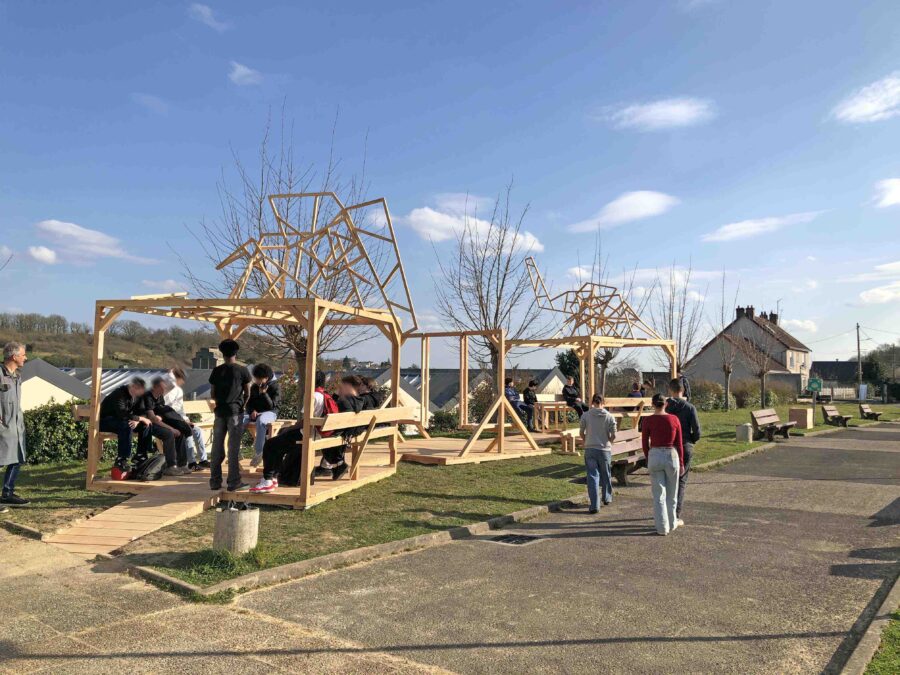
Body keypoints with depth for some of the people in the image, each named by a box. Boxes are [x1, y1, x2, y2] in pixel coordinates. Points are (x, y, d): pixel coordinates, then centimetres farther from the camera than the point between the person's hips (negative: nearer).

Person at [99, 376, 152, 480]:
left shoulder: (137, 395, -2)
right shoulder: (119, 394, -27)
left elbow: (141, 412, -3)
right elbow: (123, 415, -38)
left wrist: (137, 420, -26)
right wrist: (141, 419, -29)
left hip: (120, 419, 8)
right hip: (105, 420, -8)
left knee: (146, 425, -7)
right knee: (126, 426, -36)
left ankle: (140, 458, 1)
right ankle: (120, 462, -34)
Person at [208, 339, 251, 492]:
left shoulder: (216, 371, 6)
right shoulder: (242, 370, -2)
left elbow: (212, 395, 10)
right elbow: (247, 394, 1)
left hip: (220, 411, 3)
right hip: (235, 412, -3)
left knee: (217, 447, 9)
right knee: (234, 448, -1)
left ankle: (215, 481, 13)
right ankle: (234, 482, 1)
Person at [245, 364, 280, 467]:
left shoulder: (274, 386, -5)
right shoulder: (254, 387, 10)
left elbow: (271, 405, -13)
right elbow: (249, 403, 14)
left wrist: (264, 393, -26)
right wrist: (252, 411, -9)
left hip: (269, 412, -5)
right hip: (255, 413, 5)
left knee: (260, 421, -42)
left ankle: (259, 453, -35)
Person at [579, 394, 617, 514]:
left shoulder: (586, 415, -5)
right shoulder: (609, 416, -5)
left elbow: (581, 433, 1)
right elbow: (613, 435, -5)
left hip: (590, 449, -1)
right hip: (605, 449, 1)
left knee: (593, 476, 1)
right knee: (606, 475, 19)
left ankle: (594, 505, -4)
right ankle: (607, 498, 37)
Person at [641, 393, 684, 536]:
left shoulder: (648, 420, -7)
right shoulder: (674, 419, -4)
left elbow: (644, 443, 0)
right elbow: (679, 443, 0)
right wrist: (681, 463, 10)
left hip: (655, 456, -1)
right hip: (672, 456, 1)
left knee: (659, 494, 6)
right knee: (671, 493, 17)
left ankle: (662, 527, 5)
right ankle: (671, 524, 29)